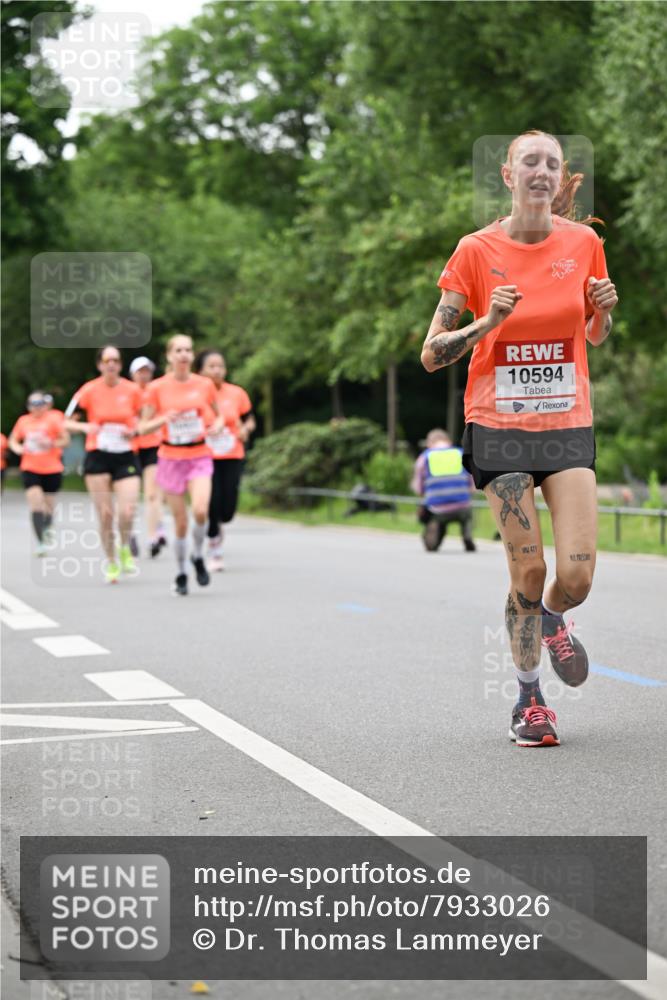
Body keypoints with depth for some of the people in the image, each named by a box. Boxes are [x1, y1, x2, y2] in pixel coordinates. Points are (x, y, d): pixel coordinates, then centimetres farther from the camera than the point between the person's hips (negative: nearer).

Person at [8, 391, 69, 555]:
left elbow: (65, 440, -7)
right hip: (30, 469, 1)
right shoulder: (23, 421, 5)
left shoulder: (53, 418, -6)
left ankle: (47, 528, 45)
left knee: (49, 504, 11)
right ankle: (41, 542, -11)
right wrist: (17, 448, -4)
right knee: (35, 503, -13)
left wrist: (50, 443, -24)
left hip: (52, 469, -1)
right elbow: (13, 439, 18)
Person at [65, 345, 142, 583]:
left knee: (127, 512, -15)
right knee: (105, 514, 0)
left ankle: (125, 549, 17)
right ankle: (111, 562, 19)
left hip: (125, 457, 1)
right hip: (97, 457, 0)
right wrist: (85, 427, -19)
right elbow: (67, 422, 0)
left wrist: (133, 431, -9)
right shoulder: (89, 391, -4)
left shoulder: (132, 390, 0)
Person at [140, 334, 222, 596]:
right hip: (171, 458, 0)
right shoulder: (157, 388, -2)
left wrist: (217, 425, -7)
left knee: (200, 511, -23)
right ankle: (181, 574, 21)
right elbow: (143, 428, 2)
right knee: (180, 521, 2)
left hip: (200, 456, 0)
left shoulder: (205, 385, 2)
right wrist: (164, 419, -17)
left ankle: (198, 557, 4)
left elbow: (218, 415, 16)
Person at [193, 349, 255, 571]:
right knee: (212, 505, -8)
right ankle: (214, 552, 15)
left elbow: (249, 420, 15)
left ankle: (218, 525, 34)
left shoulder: (237, 393, 4)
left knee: (228, 509, -4)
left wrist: (245, 429, -6)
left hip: (232, 457, 2)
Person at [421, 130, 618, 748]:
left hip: (568, 424, 2)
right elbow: (430, 354, -4)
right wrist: (488, 322, -20)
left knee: (576, 576, -9)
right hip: (498, 425, -2)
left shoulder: (583, 242, 2)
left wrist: (604, 310, -5)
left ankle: (551, 619, 29)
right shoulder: (476, 251, -5)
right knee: (528, 571, -5)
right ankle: (529, 701, 16)